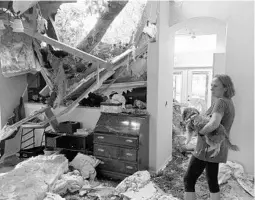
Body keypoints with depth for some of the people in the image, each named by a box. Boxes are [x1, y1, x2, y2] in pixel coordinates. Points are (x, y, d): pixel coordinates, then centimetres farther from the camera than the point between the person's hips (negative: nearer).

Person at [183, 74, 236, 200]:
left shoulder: (220, 102, -21)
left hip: (207, 148, -9)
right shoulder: (229, 103, 9)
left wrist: (200, 132, -20)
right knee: (212, 180, 21)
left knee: (189, 180, 2)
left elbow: (214, 124, -39)